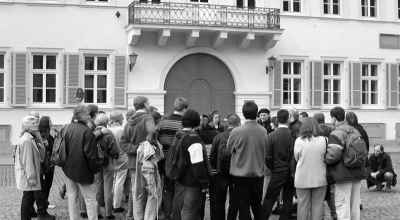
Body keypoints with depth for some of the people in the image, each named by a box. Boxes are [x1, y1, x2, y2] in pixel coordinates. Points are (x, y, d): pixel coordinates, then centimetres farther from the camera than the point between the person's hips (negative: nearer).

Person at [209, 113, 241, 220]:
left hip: (220, 174, 1)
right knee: (234, 201, 13)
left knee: (219, 202, 14)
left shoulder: (218, 137, -8)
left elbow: (212, 156, -4)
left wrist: (214, 168, 9)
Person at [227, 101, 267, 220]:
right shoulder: (263, 132, -8)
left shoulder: (236, 132, -16)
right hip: (258, 174, 3)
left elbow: (229, 151, -1)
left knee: (243, 208, 5)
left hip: (241, 175, -3)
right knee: (257, 206, 18)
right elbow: (265, 153, 3)